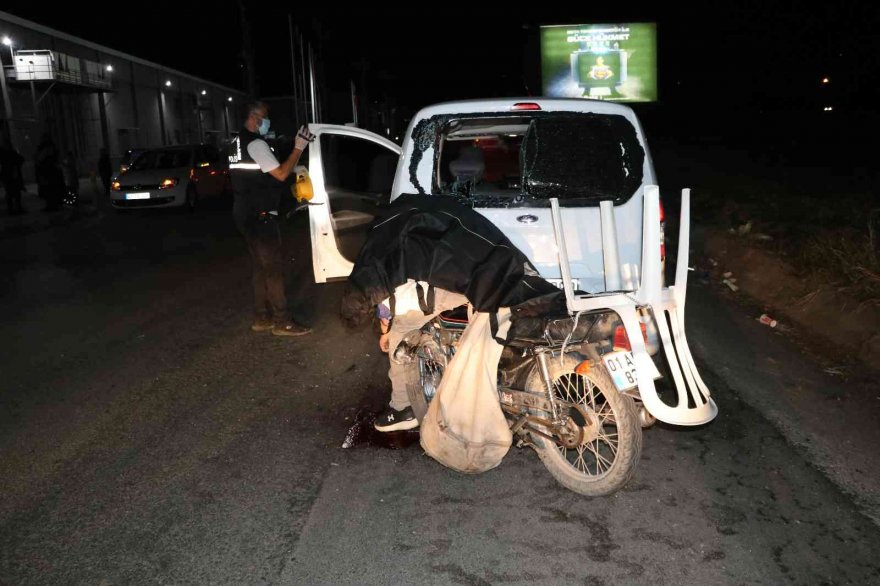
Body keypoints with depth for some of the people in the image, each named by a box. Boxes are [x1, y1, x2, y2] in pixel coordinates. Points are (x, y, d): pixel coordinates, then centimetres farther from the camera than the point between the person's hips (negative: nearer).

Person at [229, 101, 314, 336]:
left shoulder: (239, 142, 17)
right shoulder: (255, 144, -15)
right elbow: (281, 174, -19)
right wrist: (298, 148, -13)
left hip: (246, 213, 10)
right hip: (259, 216, -10)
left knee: (261, 266, 14)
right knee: (274, 267, -7)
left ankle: (262, 318, 19)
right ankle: (282, 321, -3)